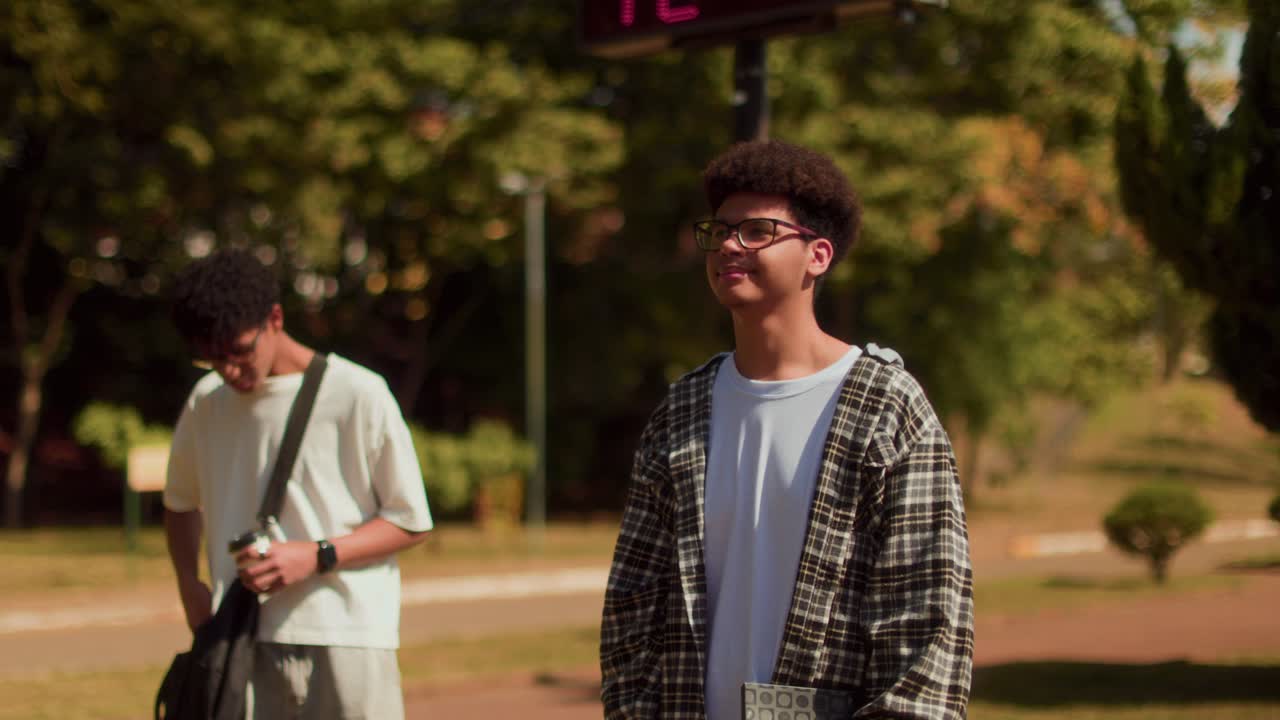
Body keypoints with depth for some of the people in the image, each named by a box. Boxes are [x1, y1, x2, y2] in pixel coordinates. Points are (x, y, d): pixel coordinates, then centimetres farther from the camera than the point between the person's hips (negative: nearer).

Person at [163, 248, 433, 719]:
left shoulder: (358, 395, -6)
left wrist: (315, 556, -13)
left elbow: (410, 521, 0)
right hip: (245, 645, 4)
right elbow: (180, 503, 27)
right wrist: (190, 585, 10)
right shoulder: (206, 404, 9)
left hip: (348, 640, -4)